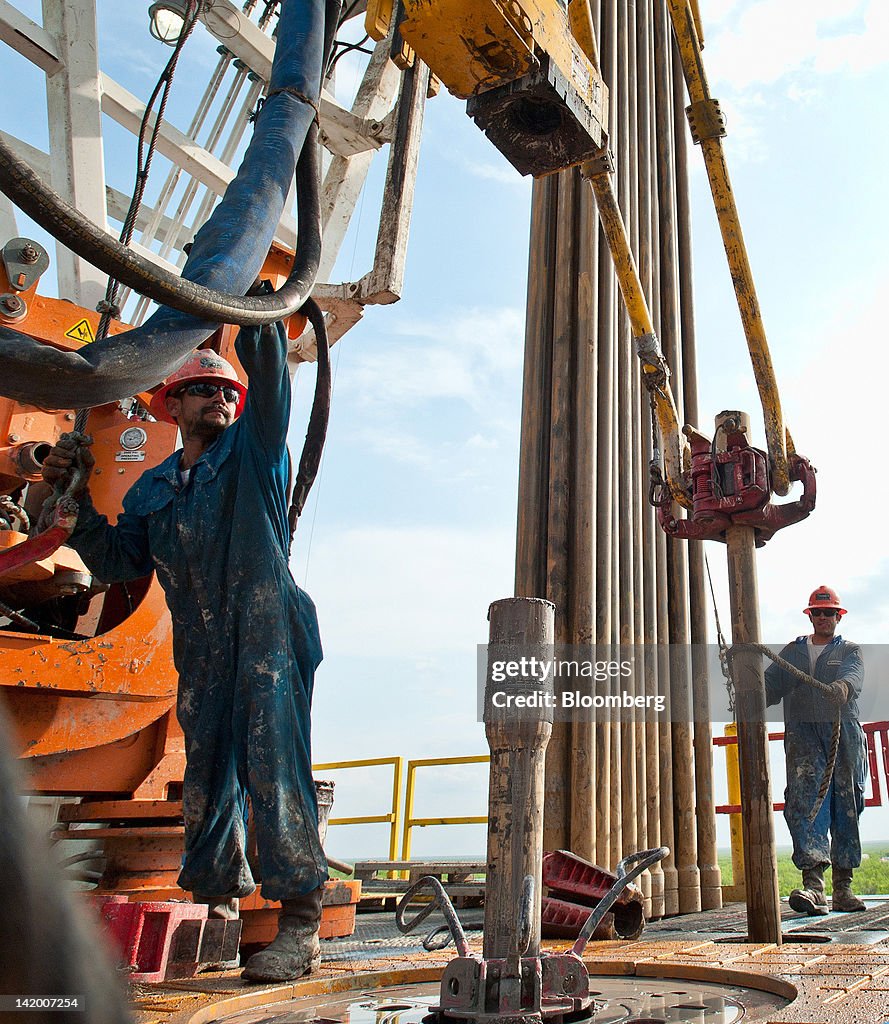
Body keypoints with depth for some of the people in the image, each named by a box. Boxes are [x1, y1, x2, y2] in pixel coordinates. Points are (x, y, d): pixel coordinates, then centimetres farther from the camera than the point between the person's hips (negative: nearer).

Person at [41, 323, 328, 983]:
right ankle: (217, 903, 25)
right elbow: (118, 561, 14)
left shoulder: (253, 452, 10)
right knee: (206, 777, 9)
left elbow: (268, 370, -2)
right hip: (203, 656, 5)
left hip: (269, 637, -4)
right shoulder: (152, 488, 20)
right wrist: (77, 498, 6)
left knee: (274, 768, -13)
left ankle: (300, 925, -9)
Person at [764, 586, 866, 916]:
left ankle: (843, 888, 14)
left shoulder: (850, 651, 13)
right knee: (805, 803, -15)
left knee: (846, 809, 4)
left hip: (844, 736, 0)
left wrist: (842, 686, -34)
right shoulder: (792, 652, 19)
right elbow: (770, 685, 9)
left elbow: (853, 676, -10)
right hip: (803, 736, 0)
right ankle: (813, 885, -24)